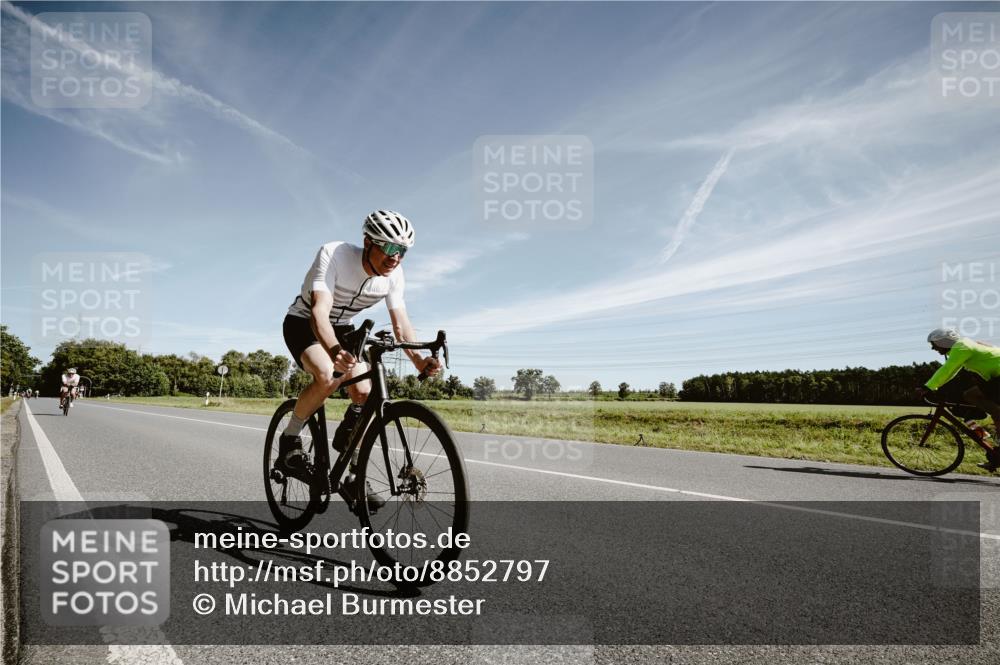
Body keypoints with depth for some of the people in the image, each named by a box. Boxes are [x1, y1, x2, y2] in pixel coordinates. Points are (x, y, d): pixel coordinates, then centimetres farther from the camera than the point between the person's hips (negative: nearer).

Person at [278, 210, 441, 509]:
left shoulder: (394, 274, -16)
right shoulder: (333, 255, -32)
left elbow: (400, 322, -19)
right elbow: (319, 310, -42)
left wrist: (418, 359, -39)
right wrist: (334, 351, -62)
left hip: (342, 328, 5)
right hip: (303, 324, -5)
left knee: (365, 393, -14)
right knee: (328, 376, -34)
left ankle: (353, 477, 4)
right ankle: (289, 440, -8)